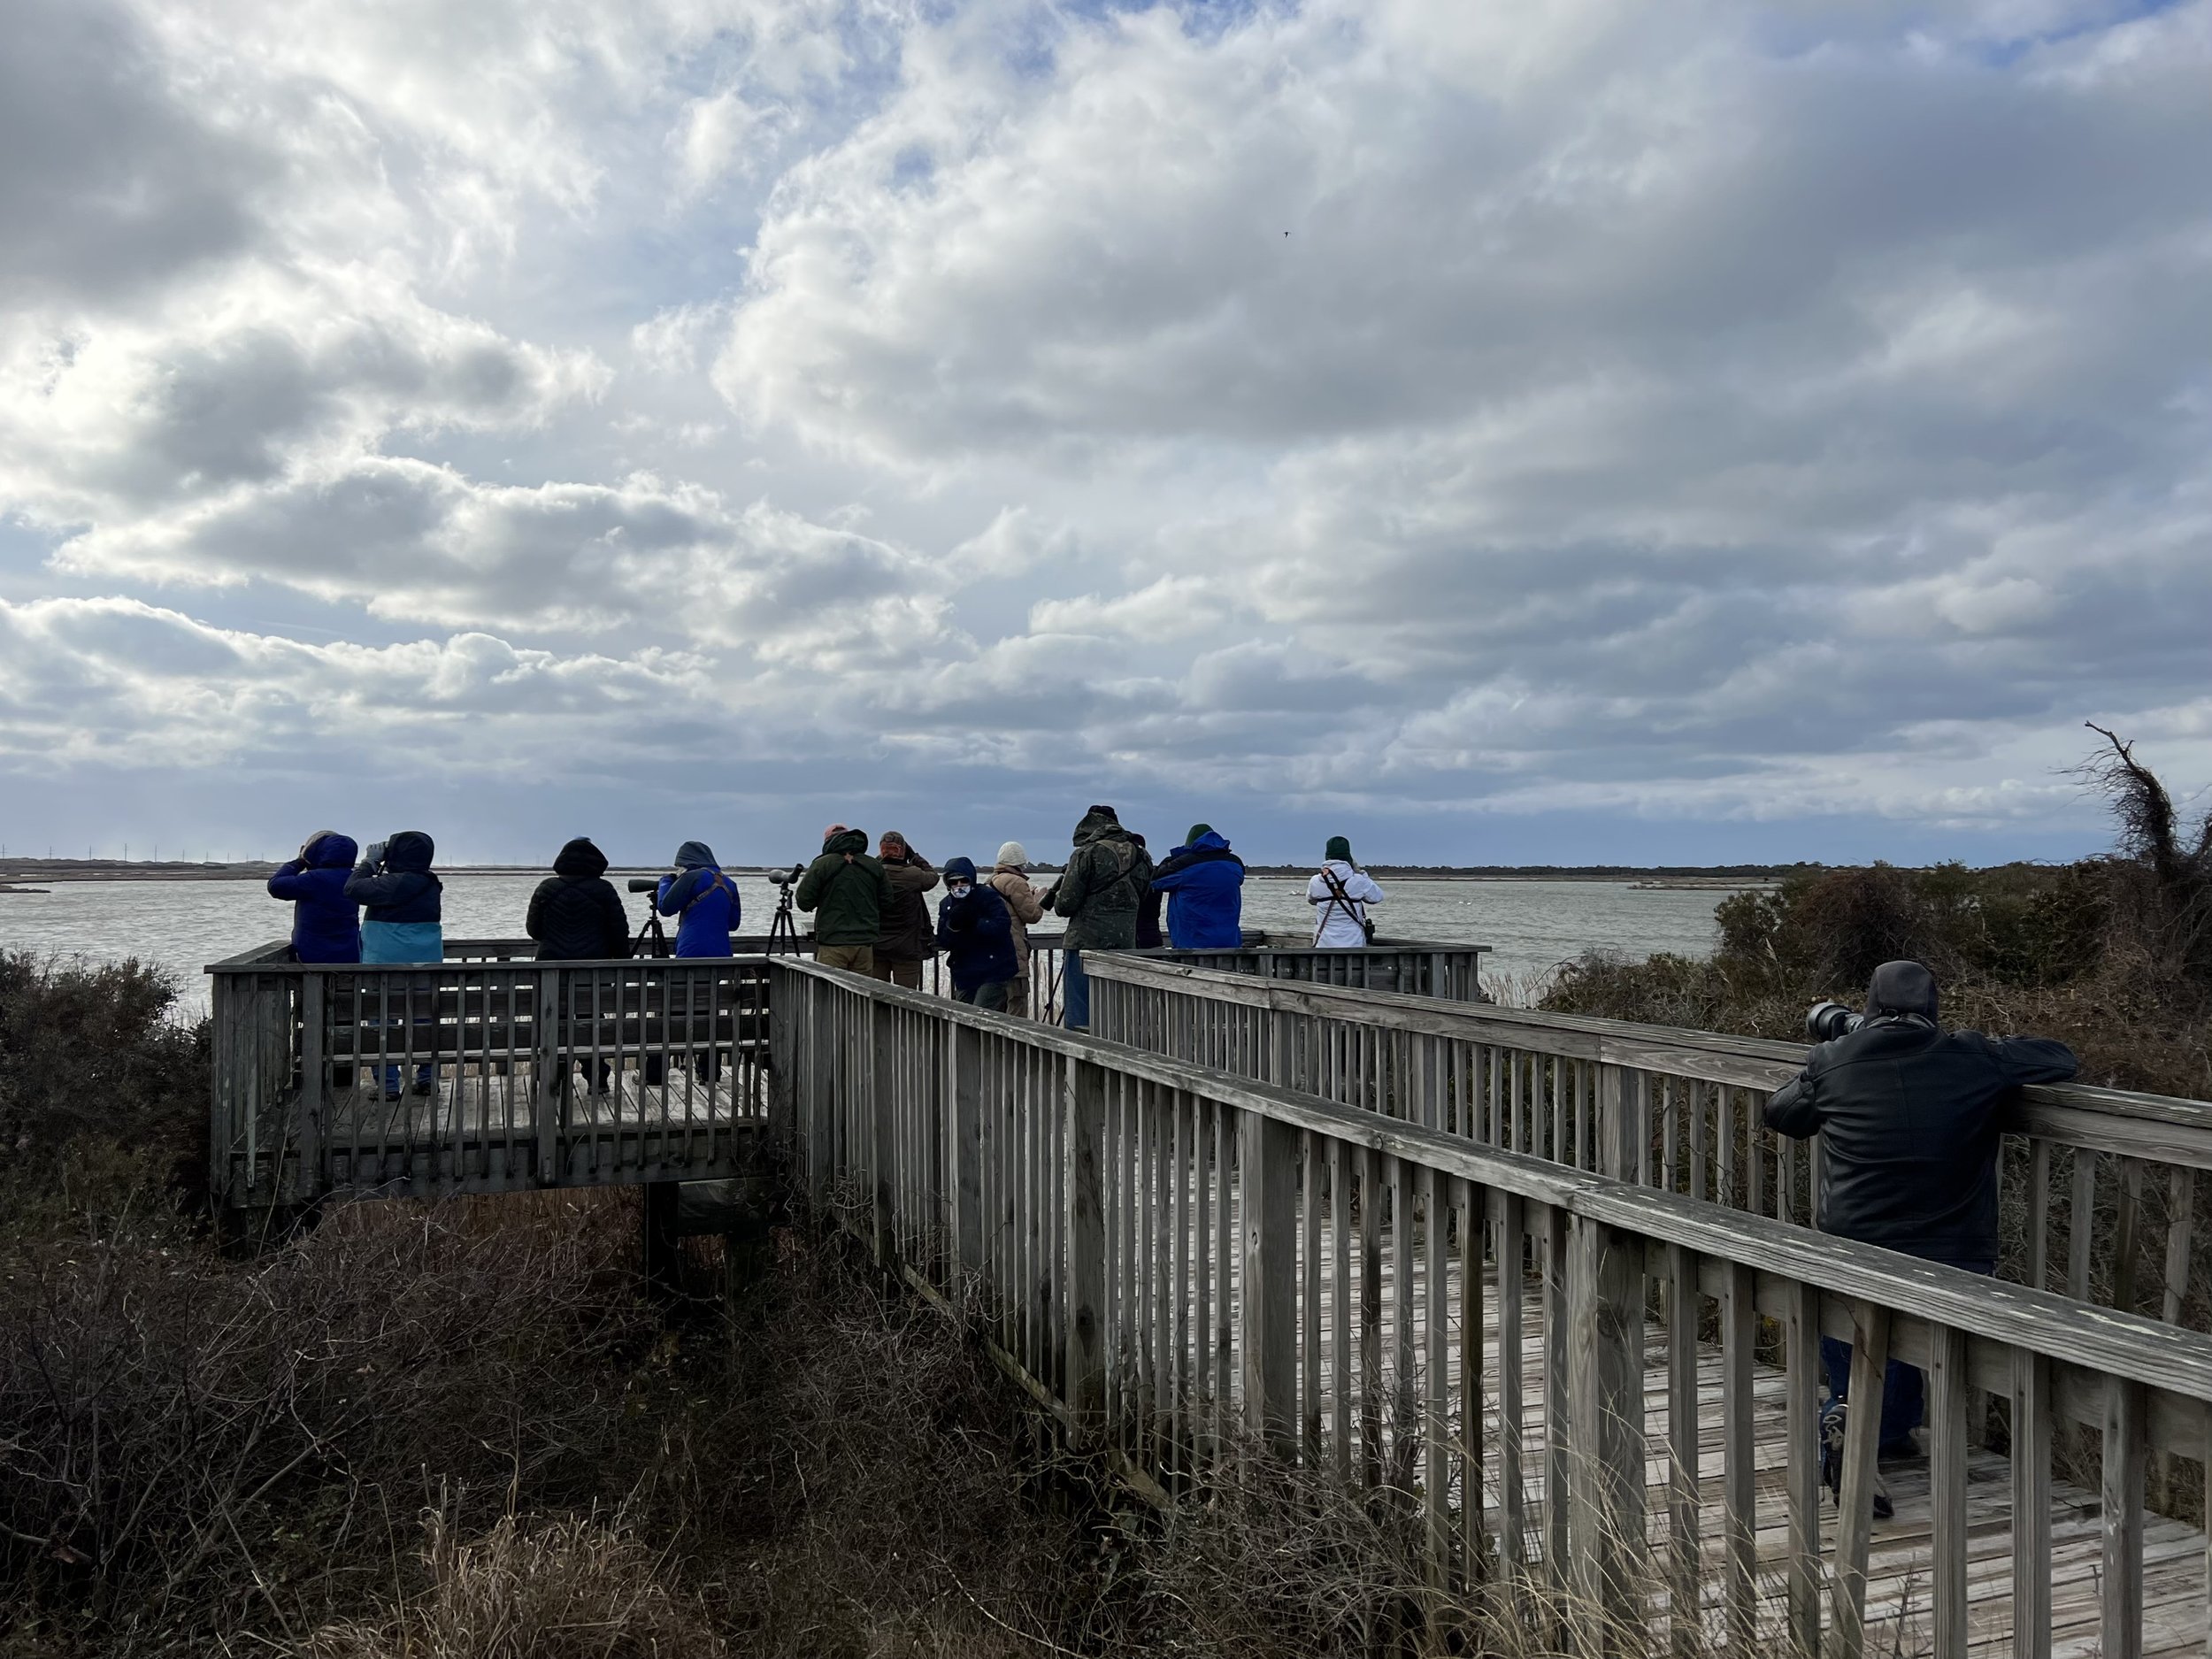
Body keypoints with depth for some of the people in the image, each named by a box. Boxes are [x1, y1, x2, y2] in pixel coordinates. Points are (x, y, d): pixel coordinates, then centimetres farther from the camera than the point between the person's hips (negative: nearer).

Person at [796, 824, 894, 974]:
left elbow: (804, 902, -4)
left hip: (832, 943, -4)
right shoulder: (874, 866, 8)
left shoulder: (822, 864, -4)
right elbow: (886, 902, 11)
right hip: (865, 943, 4)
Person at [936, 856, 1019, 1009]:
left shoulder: (988, 896, -9)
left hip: (993, 973, -7)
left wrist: (975, 923, -26)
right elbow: (943, 942, 3)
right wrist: (953, 926, -18)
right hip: (964, 975, 7)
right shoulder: (946, 904, 8)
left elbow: (1003, 926, -19)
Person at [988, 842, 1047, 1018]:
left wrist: (1029, 895, 20)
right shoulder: (1015, 882, -11)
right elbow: (1032, 914, -11)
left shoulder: (991, 882, 15)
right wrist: (1040, 898, 6)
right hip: (1013, 952, -9)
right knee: (1017, 1003, -8)